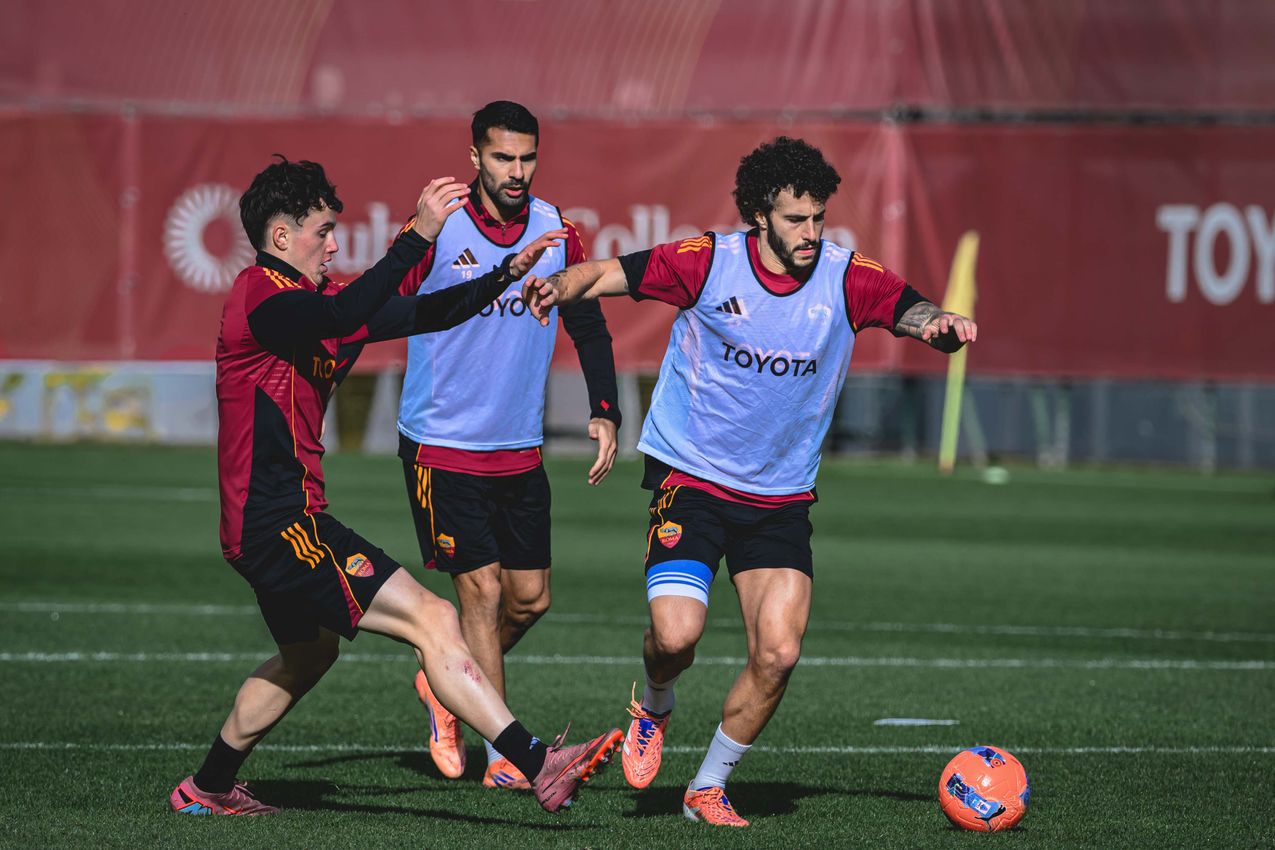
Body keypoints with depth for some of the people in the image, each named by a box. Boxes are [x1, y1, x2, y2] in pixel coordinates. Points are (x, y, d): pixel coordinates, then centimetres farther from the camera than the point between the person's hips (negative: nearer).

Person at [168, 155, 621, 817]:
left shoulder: (303, 297, 15)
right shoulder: (260, 293, -14)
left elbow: (421, 315, 18)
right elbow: (340, 317, -36)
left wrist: (507, 273, 10)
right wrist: (419, 236, -41)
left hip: (267, 525, 11)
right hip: (280, 522, -11)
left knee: (308, 653, 32)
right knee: (433, 619, -17)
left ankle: (206, 788, 41)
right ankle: (539, 768, -23)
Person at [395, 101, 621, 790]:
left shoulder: (559, 234, 1)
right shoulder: (437, 232, -12)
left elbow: (588, 327, 12)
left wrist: (604, 412, 2)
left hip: (520, 450, 5)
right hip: (441, 446, -5)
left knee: (530, 597, 7)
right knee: (481, 590, -8)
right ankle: (500, 755, -1)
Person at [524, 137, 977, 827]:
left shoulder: (848, 280, -6)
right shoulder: (708, 262, -10)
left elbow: (918, 315, -9)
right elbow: (607, 274, -7)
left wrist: (943, 325, -33)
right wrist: (561, 285, -29)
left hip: (781, 497, 2)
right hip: (690, 478, -2)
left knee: (778, 652, -11)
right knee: (676, 632, -21)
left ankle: (708, 788, 11)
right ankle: (655, 707, 17)